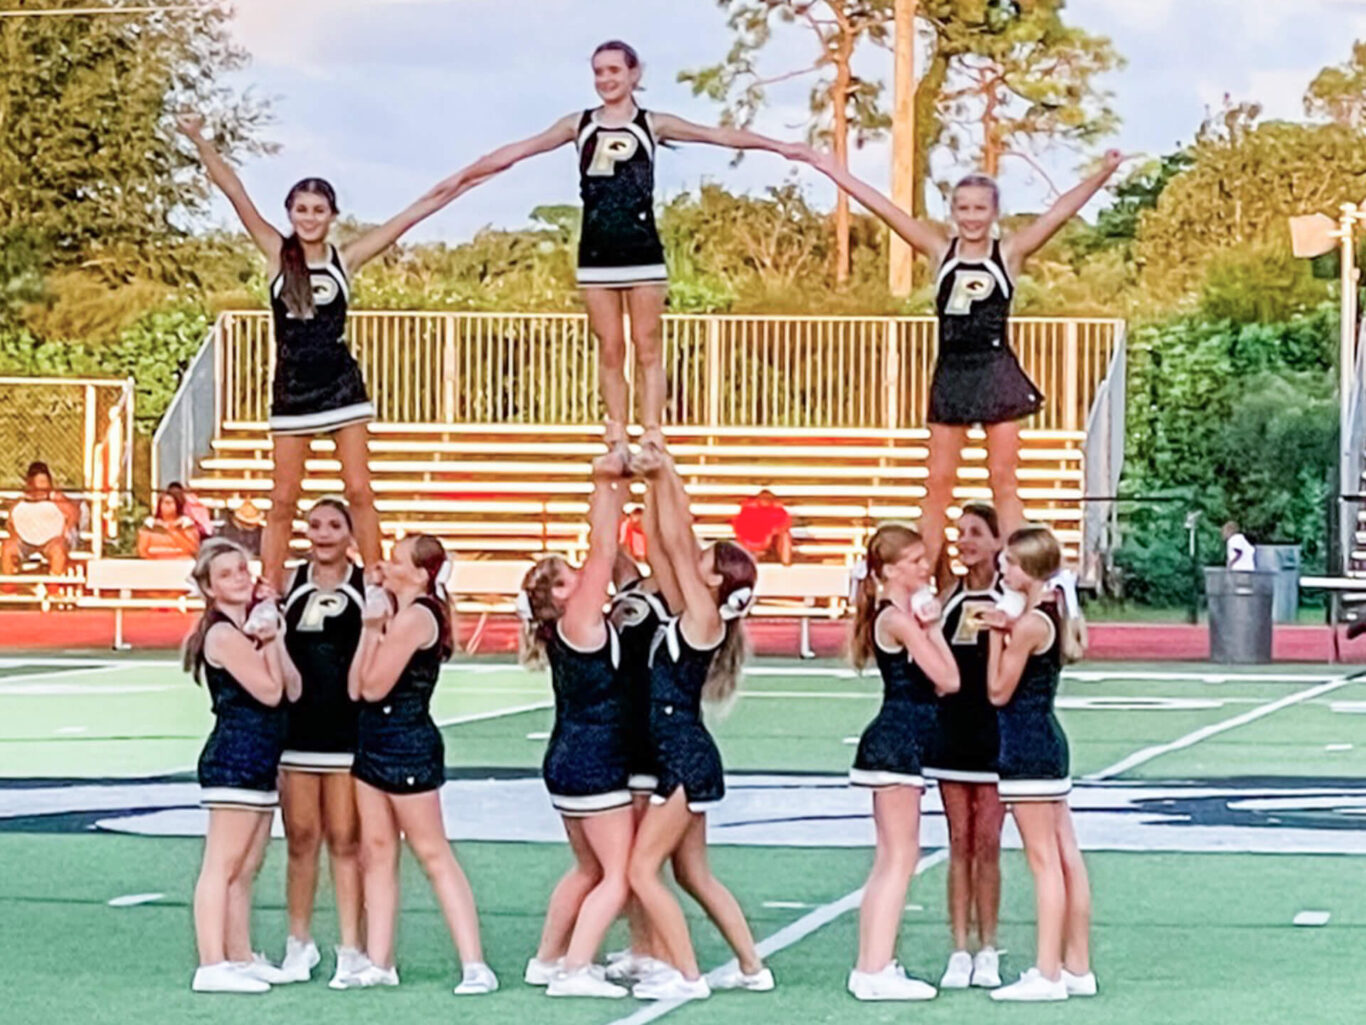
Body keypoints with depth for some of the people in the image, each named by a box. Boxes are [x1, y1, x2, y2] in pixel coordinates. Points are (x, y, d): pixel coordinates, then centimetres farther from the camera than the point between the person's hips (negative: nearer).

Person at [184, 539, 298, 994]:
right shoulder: (223, 634, -12)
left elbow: (292, 685, 7)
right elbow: (268, 690, -16)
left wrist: (272, 637, -1)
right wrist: (270, 640, -6)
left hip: (259, 762, 10)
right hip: (232, 757, -10)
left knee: (245, 870, 14)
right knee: (223, 865, -10)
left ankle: (240, 958, 20)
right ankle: (212, 967, -12)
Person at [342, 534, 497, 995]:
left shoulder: (415, 616, -16)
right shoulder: (397, 614, 13)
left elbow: (374, 686, -19)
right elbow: (356, 688, 6)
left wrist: (372, 629, -10)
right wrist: (370, 629, 0)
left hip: (408, 743, -10)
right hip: (375, 741, 10)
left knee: (433, 853, -8)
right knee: (377, 851, 10)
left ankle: (475, 965, -8)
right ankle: (379, 962, 14)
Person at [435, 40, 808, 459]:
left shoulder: (652, 125, 3)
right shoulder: (579, 125, 8)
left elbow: (718, 135, 1)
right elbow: (518, 150, 9)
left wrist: (778, 146, -3)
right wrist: (464, 175, 9)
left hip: (642, 253, -2)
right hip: (596, 255, 2)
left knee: (647, 348, -1)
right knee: (609, 350, 4)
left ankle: (652, 436, -1)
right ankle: (617, 439, 7)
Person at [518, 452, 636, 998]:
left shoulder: (570, 626, 7)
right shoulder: (579, 622, -15)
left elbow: (604, 553, 10)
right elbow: (601, 553, -18)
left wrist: (618, 488, 9)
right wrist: (605, 486, -15)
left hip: (570, 762, 10)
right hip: (594, 765, -10)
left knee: (590, 870, 21)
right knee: (618, 876, -6)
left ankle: (548, 959, 25)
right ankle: (574, 969, -12)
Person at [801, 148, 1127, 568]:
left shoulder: (1009, 253, -1)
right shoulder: (941, 250, 5)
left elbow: (1060, 212, -10)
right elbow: (885, 209, 3)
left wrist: (1103, 174, -20)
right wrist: (836, 173, 2)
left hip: (996, 374, -2)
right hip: (951, 375, 2)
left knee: (1003, 481, 2)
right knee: (938, 483, 5)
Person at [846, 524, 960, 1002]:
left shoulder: (903, 614, 16)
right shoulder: (900, 618, -13)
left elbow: (941, 682, 10)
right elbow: (948, 679, -16)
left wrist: (929, 625, 2)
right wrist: (933, 627, -8)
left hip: (895, 741, 10)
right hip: (898, 741, -10)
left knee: (889, 861, 14)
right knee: (900, 858, -9)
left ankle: (871, 968, 17)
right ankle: (876, 971, -10)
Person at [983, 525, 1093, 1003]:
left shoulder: (1029, 624, -17)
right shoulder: (1053, 611, 10)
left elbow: (999, 692, -14)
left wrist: (996, 636, -11)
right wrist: (1008, 633, 8)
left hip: (1026, 748, -10)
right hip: (1048, 739, 10)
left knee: (1044, 860, -7)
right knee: (1066, 856, 10)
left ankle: (1047, 974, -4)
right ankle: (1077, 967, 15)